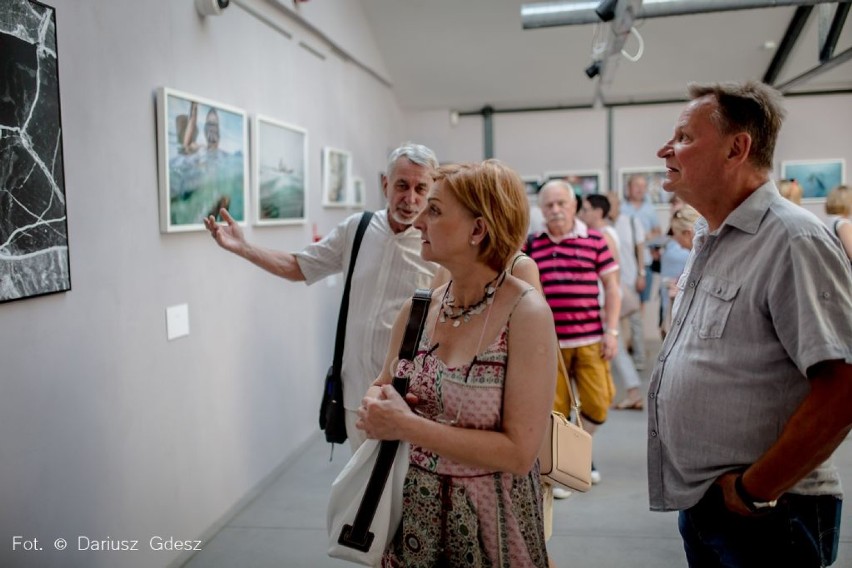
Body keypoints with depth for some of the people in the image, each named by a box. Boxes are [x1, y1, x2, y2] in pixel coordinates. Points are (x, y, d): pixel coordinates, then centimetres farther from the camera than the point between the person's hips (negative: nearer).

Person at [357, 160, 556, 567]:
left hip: (489, 518, -4)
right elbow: (380, 389, 9)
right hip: (413, 510, 5)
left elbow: (520, 453, -22)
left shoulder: (526, 314, -20)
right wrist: (375, 410, -14)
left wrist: (407, 425, -23)